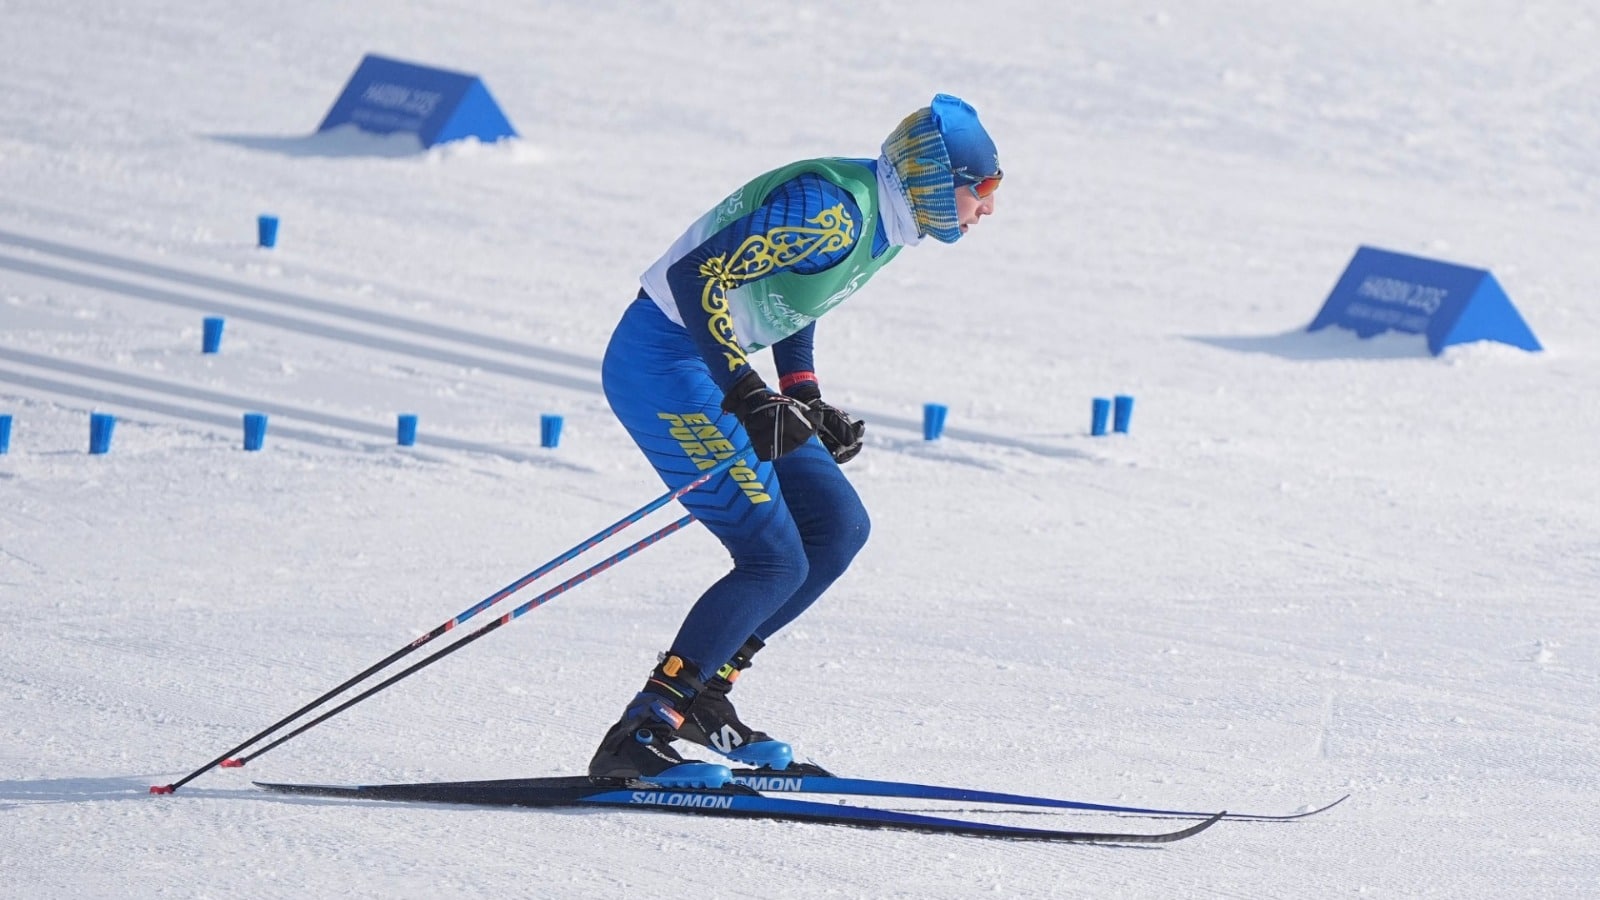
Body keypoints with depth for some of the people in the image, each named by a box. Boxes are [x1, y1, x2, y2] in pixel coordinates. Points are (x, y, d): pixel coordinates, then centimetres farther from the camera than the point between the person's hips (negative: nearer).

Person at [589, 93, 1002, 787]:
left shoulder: (883, 220, 8)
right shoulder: (831, 208, -23)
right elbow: (698, 274, -28)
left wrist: (808, 405, 17)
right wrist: (747, 396, -33)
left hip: (708, 368, 10)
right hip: (661, 365, -10)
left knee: (839, 527, 7)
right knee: (775, 562, -14)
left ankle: (702, 691, 12)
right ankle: (638, 738, -13)